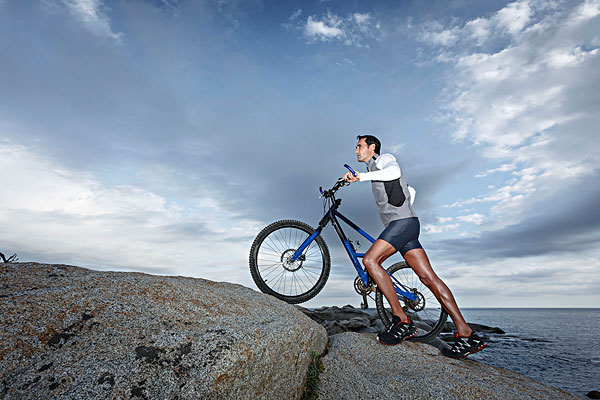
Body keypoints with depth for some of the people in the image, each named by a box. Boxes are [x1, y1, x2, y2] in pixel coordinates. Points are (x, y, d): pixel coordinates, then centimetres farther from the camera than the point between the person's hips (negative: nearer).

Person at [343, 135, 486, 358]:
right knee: (427, 277, -1)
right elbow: (410, 191, 37)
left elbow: (394, 172, -22)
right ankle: (466, 334, -2)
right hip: (398, 225, 9)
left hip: (403, 222, -9)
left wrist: (361, 177, -21)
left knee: (370, 260, -21)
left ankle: (401, 321, -19)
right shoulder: (375, 171, 31)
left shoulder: (384, 159, 5)